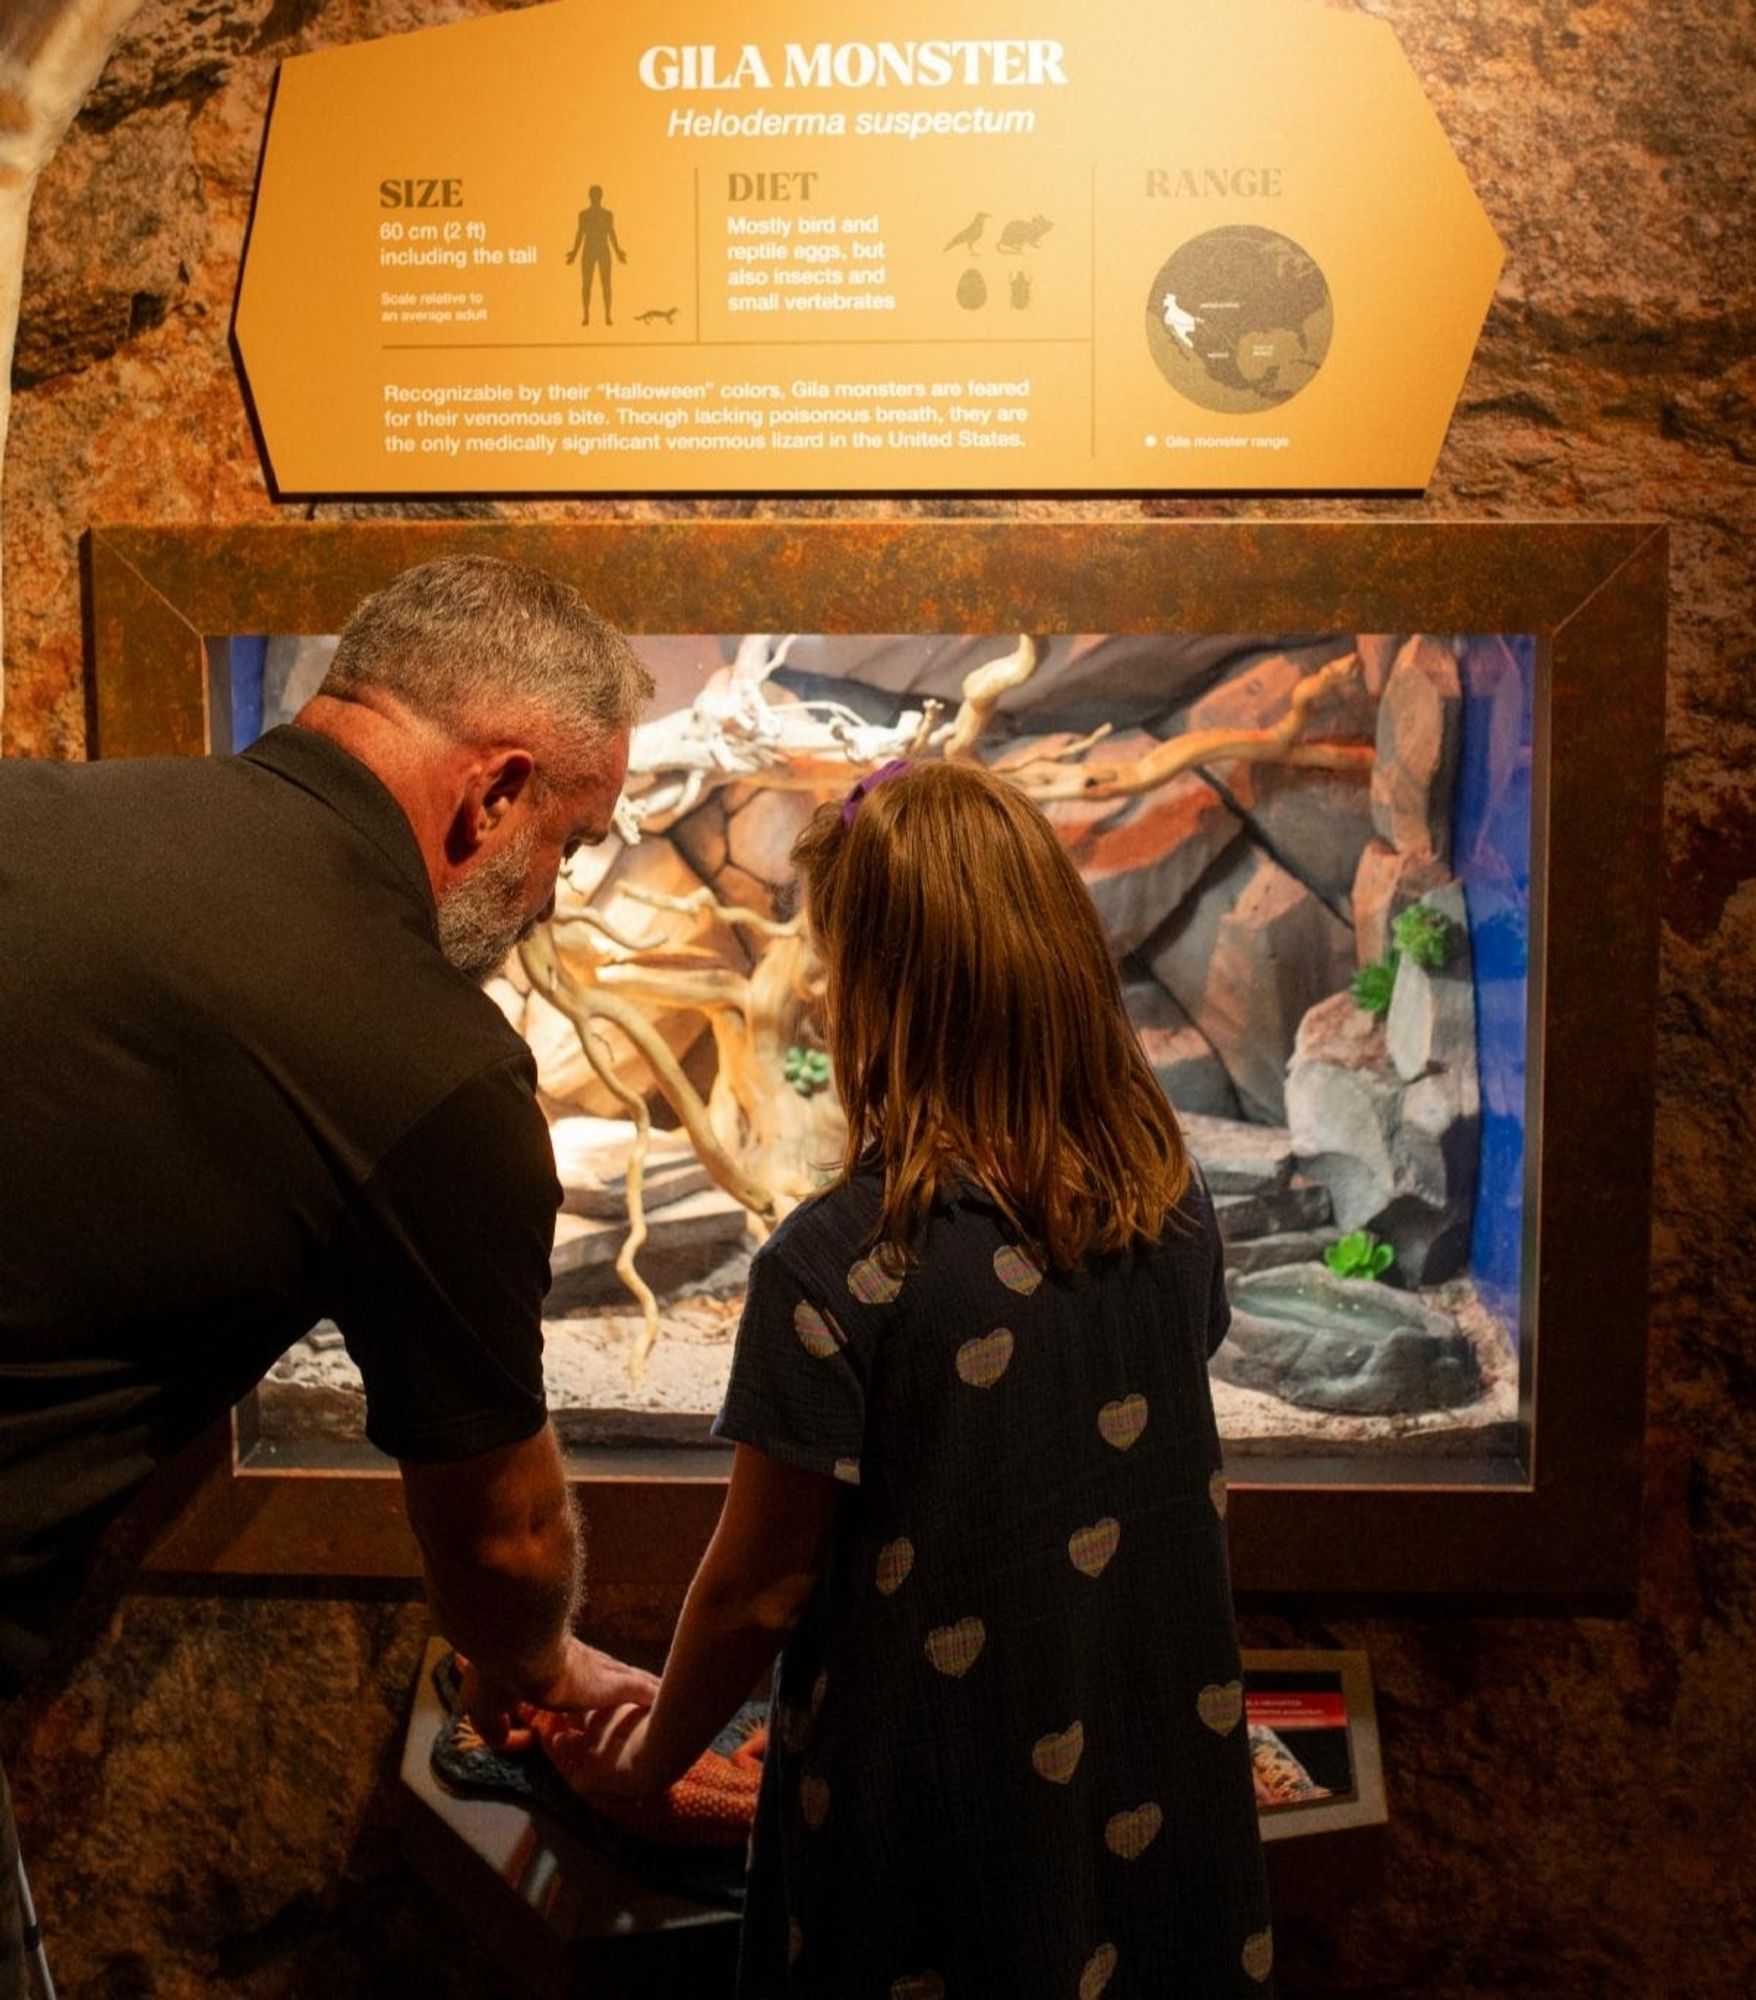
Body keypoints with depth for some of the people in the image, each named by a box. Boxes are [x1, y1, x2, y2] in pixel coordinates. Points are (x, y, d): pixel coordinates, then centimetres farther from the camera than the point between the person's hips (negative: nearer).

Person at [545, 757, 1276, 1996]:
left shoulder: (836, 1267, -26)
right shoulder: (1175, 1207, -9)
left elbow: (761, 1590, -16)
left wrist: (653, 1757, 3)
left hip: (942, 1814, -4)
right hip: (1165, 1792, 5)